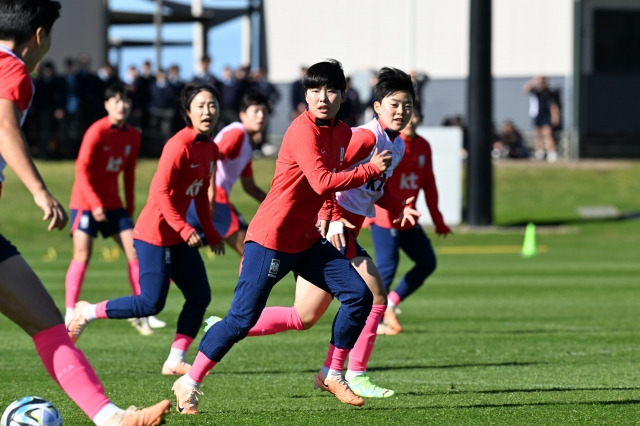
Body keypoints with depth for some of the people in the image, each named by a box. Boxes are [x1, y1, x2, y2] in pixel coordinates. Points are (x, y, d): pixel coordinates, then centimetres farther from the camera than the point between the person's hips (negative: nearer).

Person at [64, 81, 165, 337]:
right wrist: (95, 203, -21)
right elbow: (82, 170, -15)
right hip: (86, 201, -6)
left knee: (135, 250, -2)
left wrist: (130, 208, 13)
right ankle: (70, 314, -7)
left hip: (112, 203, 6)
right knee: (82, 254, -12)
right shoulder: (97, 132, -13)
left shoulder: (132, 136, 6)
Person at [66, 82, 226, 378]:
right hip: (155, 234, -9)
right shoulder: (180, 145, -18)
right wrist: (184, 229, -25)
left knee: (200, 295, 1)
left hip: (178, 236, 9)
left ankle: (175, 361, 6)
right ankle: (88, 312, 7)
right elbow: (160, 191, -22)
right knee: (151, 303, -10)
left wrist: (211, 234, 17)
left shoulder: (211, 148, 9)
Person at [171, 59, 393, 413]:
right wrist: (371, 170, -20)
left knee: (359, 295, -1)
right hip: (270, 240, -8)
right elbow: (322, 182, -28)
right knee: (242, 318, -9)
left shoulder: (342, 133, 7)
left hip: (307, 240, 8)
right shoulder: (303, 130, -19)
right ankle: (189, 384, 5)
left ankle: (333, 375, 11)